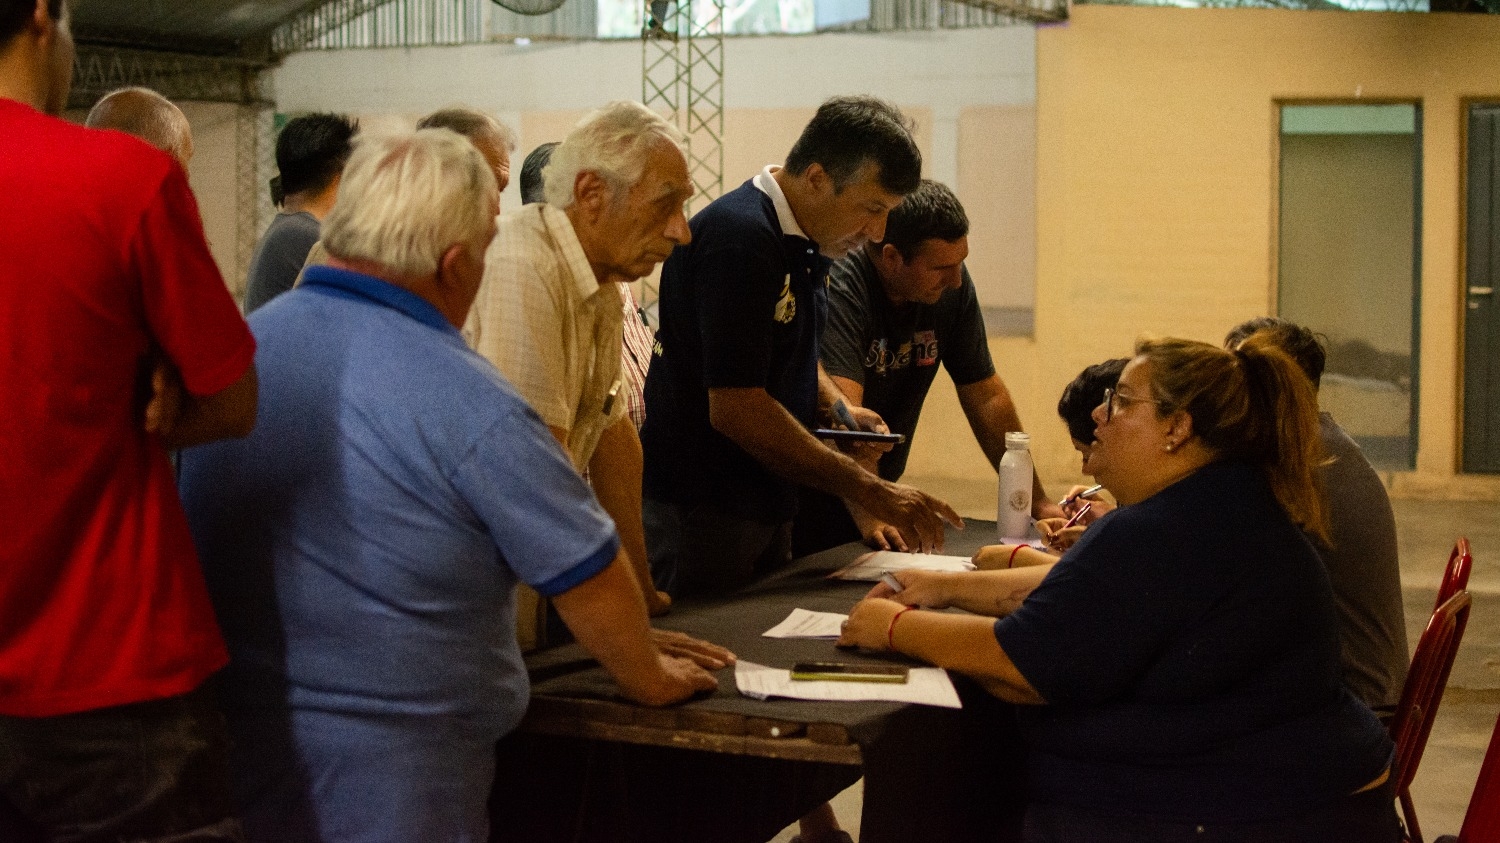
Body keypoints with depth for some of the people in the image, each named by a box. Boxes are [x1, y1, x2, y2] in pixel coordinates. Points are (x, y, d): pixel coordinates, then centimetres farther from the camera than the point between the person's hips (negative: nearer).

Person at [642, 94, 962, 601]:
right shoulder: (738, 237, -21)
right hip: (700, 515, -9)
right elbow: (736, 410, -26)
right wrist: (870, 492, -23)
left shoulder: (805, 244, 8)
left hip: (766, 503, 9)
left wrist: (837, 408, 2)